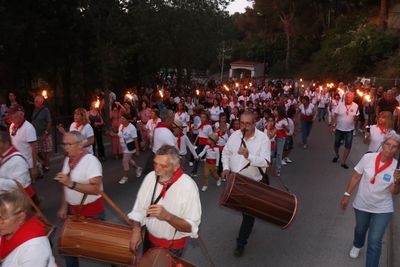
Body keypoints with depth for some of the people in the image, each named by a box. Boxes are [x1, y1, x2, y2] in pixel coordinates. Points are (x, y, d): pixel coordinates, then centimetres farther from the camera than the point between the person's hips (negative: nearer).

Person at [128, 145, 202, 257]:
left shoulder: (188, 186, -27)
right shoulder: (150, 177, -12)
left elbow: (191, 227, -25)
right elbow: (139, 207, -2)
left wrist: (167, 216, -38)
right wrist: (136, 229, -17)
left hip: (172, 246, -5)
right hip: (149, 238, 5)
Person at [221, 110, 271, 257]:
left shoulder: (263, 139, -18)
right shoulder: (234, 135, -4)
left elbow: (265, 162, -26)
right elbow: (226, 152, 8)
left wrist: (248, 155, -39)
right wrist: (226, 167, -6)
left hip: (253, 182, -5)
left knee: (249, 212, 5)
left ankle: (241, 243, 21)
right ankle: (247, 226, 55)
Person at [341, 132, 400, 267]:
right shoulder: (368, 158, -16)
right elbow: (356, 176, -5)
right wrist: (347, 194, -3)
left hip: (382, 209, -2)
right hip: (362, 205, 2)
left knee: (374, 241, -2)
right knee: (360, 229, 27)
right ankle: (357, 245, 59)